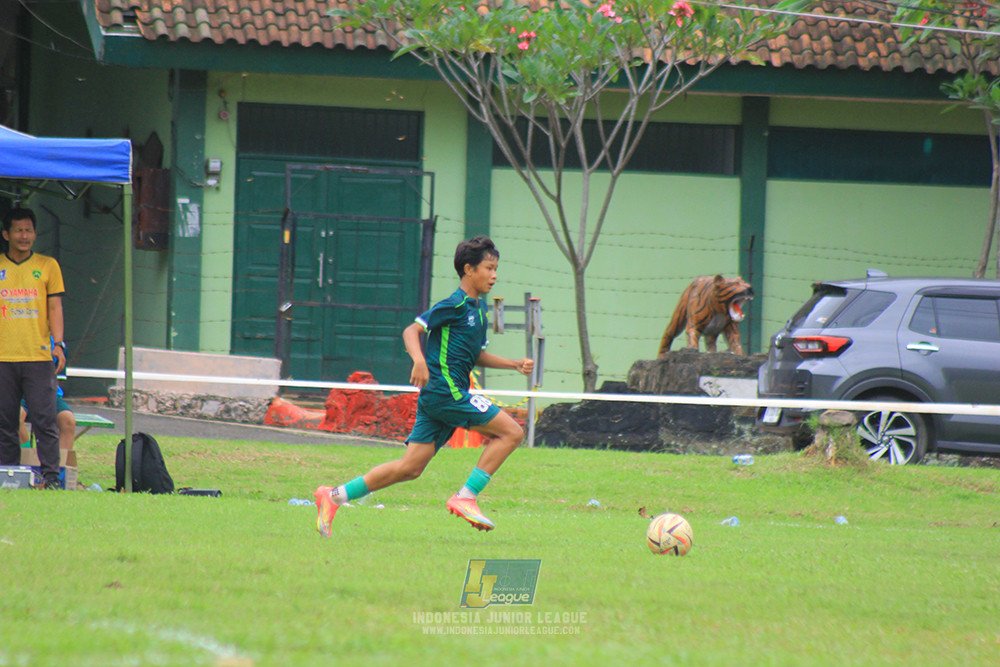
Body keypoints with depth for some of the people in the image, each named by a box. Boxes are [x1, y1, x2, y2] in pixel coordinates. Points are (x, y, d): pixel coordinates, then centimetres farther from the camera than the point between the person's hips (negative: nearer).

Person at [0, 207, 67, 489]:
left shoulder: (47, 266, 9)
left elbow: (55, 307, 7)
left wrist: (58, 344, -5)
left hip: (38, 357, -1)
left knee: (45, 420, -8)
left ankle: (51, 474, -7)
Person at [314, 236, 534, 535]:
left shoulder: (479, 307, 20)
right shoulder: (456, 305, -9)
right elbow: (412, 331, -15)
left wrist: (515, 364, 22)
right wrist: (419, 361, -33)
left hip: (437, 397, 9)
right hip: (445, 390, -9)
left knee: (411, 467, 5)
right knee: (511, 431, -11)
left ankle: (333, 496, 6)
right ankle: (465, 497, -11)